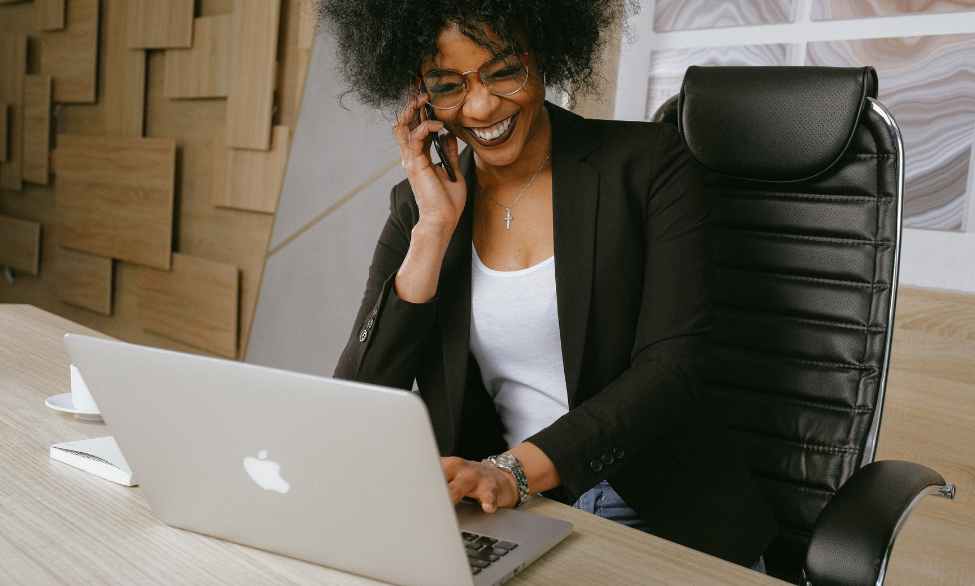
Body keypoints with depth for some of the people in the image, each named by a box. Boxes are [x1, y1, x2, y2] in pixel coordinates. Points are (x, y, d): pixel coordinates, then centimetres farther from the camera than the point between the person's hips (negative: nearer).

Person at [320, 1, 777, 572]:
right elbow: (356, 406, -4)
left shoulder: (648, 164, -4)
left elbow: (669, 368, -12)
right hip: (503, 520, 2)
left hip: (665, 517, -1)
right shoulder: (419, 205, 5)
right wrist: (435, 227, -10)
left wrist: (512, 470, -24)